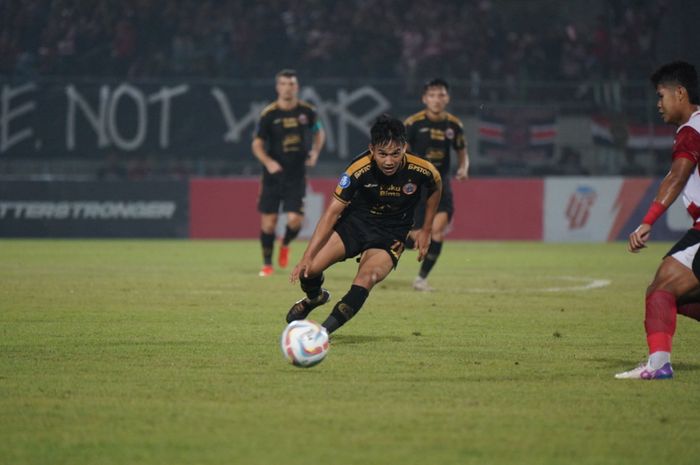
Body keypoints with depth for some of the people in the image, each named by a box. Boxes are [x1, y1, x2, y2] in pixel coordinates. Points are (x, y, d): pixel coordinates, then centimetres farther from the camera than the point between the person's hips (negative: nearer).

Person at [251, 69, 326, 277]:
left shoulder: (307, 111, -1)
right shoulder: (268, 114, -7)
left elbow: (319, 133, 17)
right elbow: (257, 144, -2)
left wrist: (315, 152, 0)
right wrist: (268, 162, -20)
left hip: (297, 175, 1)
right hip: (273, 174, -1)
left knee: (295, 220, -11)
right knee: (268, 220, -1)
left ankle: (285, 244, 23)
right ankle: (267, 264, 17)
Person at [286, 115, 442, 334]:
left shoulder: (422, 170, -21)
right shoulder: (358, 169, -26)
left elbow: (435, 188, 5)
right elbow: (333, 211, -23)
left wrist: (426, 231, 6)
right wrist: (307, 256, -29)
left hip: (390, 235, -1)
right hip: (355, 221, 1)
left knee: (366, 279, -28)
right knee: (309, 269, -13)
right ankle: (314, 298, 26)